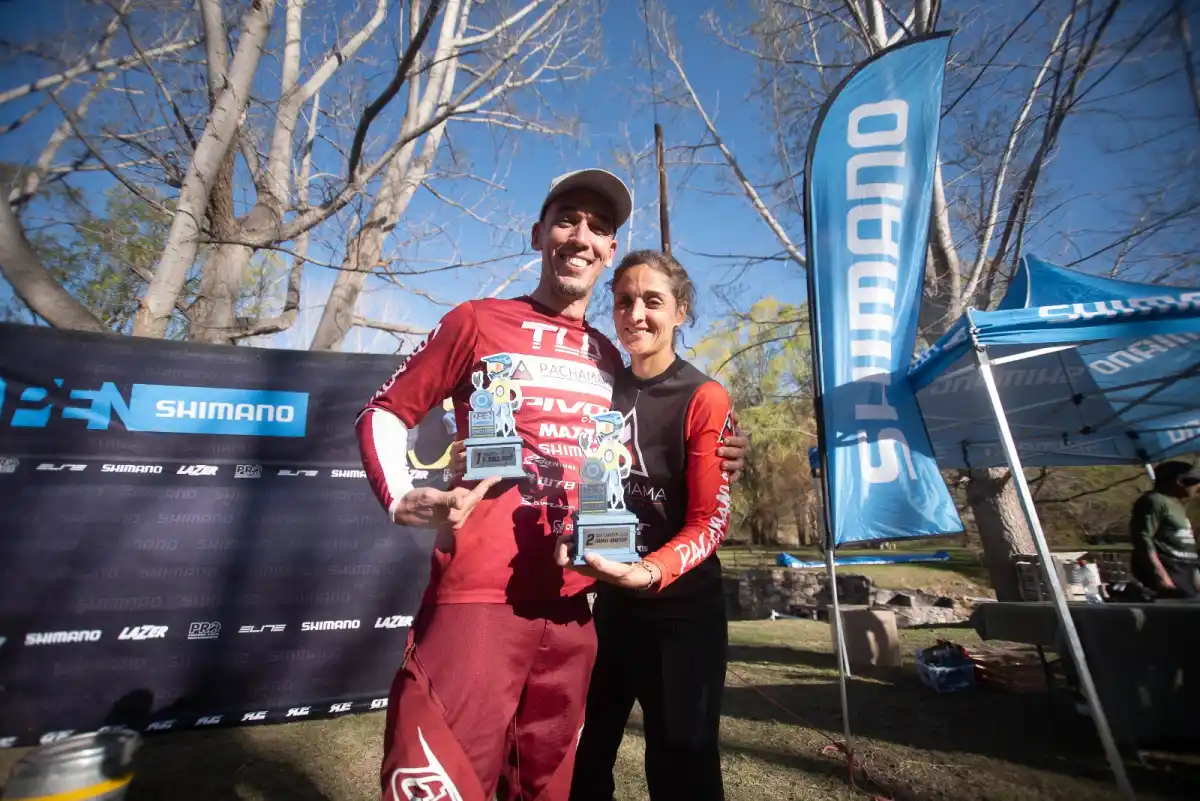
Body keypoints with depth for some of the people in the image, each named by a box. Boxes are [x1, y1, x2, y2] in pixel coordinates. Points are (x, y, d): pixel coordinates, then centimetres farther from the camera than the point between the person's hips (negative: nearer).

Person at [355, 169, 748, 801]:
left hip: (573, 605, 5)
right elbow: (383, 413, 3)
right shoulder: (478, 321, -1)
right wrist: (401, 500, -15)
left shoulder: (609, 359, 12)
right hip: (478, 595, -4)